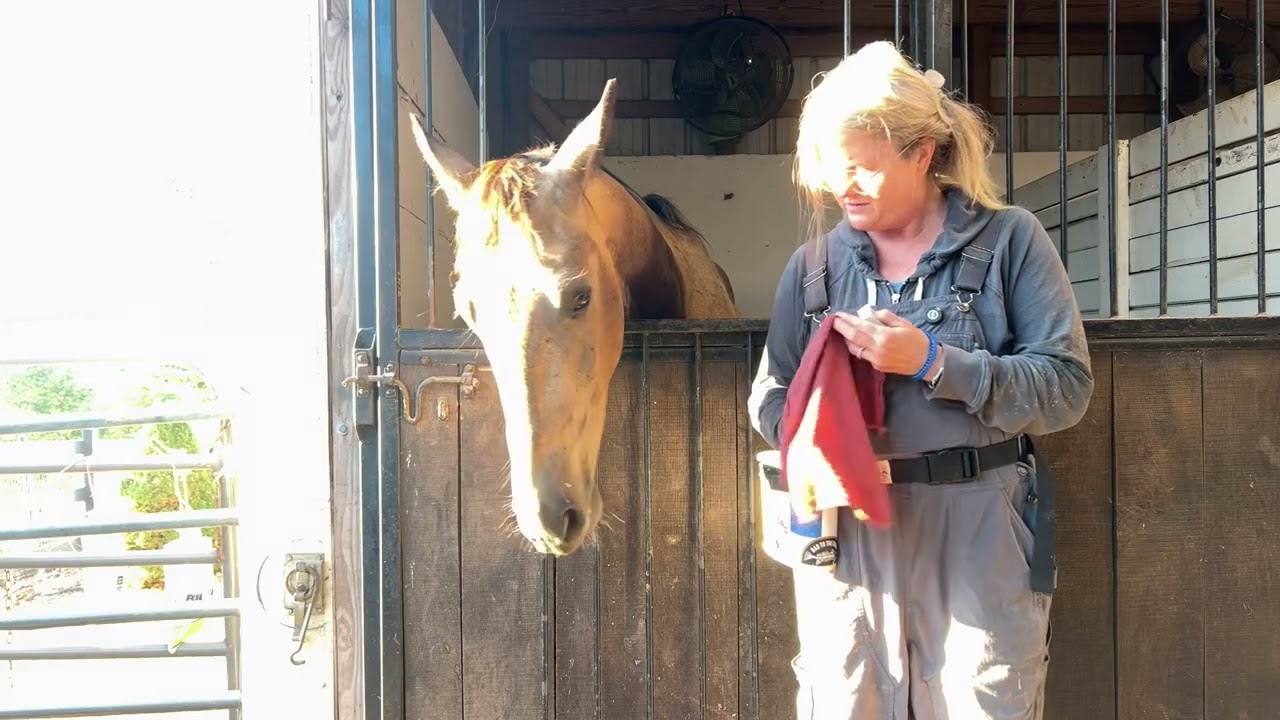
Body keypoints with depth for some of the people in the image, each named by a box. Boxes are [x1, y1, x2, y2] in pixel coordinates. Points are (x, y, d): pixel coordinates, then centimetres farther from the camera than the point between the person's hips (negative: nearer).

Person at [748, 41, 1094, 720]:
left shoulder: (1008, 240, -2)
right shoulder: (813, 264, 7)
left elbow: (1068, 387, -7)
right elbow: (769, 395, 10)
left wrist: (931, 360, -18)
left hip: (979, 534, -2)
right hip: (845, 530, 2)